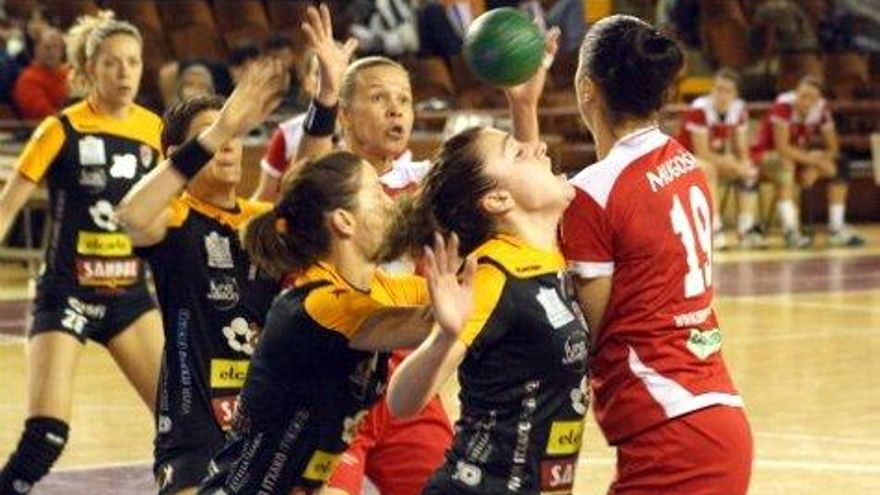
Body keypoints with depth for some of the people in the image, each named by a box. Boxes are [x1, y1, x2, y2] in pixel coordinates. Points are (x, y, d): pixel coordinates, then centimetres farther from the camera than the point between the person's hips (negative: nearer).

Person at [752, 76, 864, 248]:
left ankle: (836, 228, -7)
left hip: (802, 155, 6)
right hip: (767, 154, -6)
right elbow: (782, 147, -30)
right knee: (786, 162, -38)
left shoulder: (821, 108, -10)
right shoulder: (784, 105, -27)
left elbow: (833, 148, -5)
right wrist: (812, 159, -35)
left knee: (839, 165, -10)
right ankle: (790, 232, -42)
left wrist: (815, 167, -23)